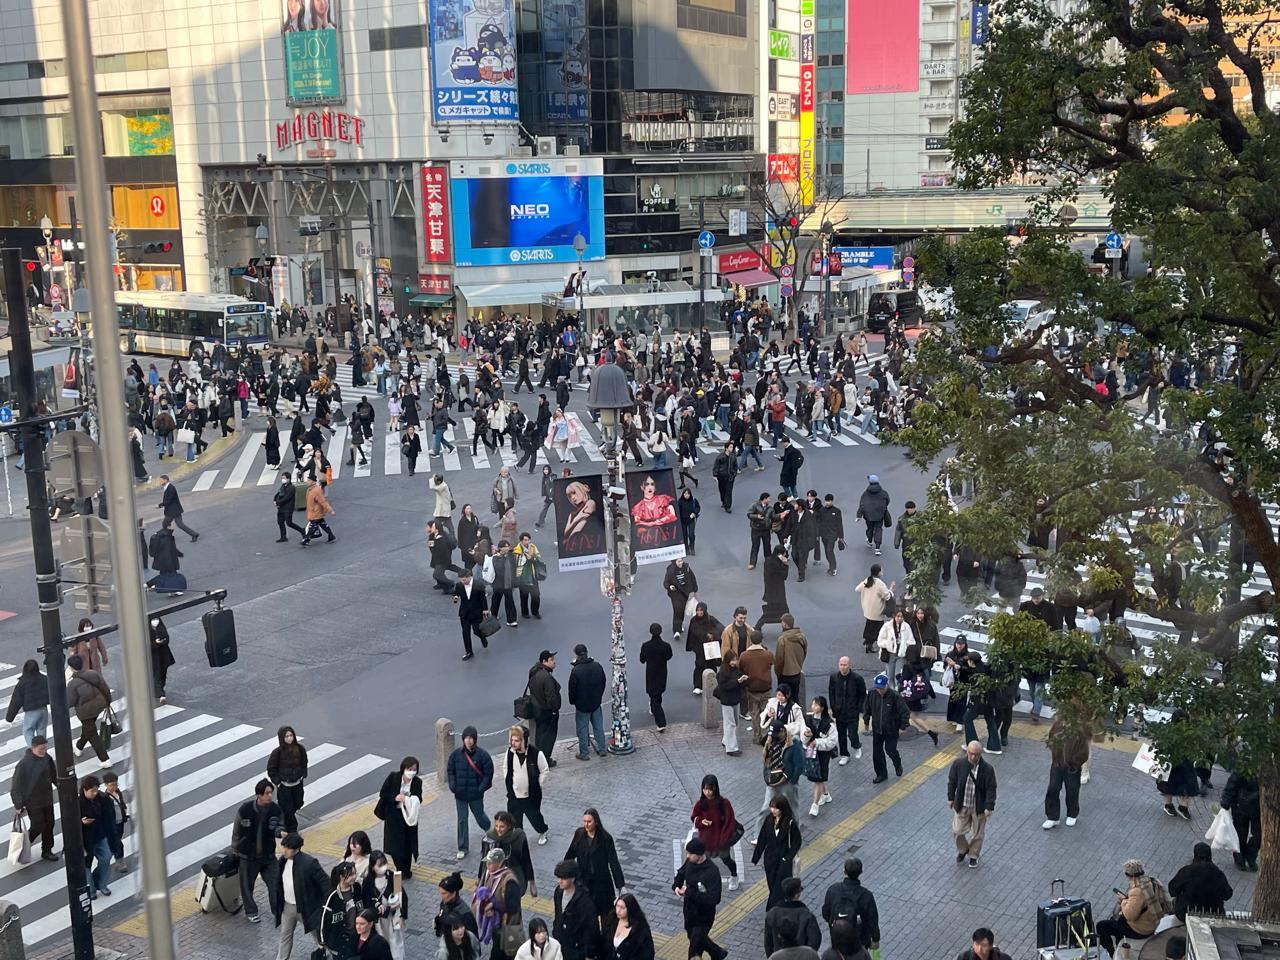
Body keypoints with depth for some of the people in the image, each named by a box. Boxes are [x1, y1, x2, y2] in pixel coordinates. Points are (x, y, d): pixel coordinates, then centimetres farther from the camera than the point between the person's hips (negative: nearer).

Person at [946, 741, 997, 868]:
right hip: (961, 805, 2)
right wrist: (951, 797, 6)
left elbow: (991, 789, -13)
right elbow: (952, 781, 0)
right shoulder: (958, 763, -15)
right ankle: (962, 850, 38)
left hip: (979, 807, -1)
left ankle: (973, 855, 40)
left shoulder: (988, 769, -21)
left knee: (977, 833, 15)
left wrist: (989, 807, -14)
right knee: (957, 831, 7)